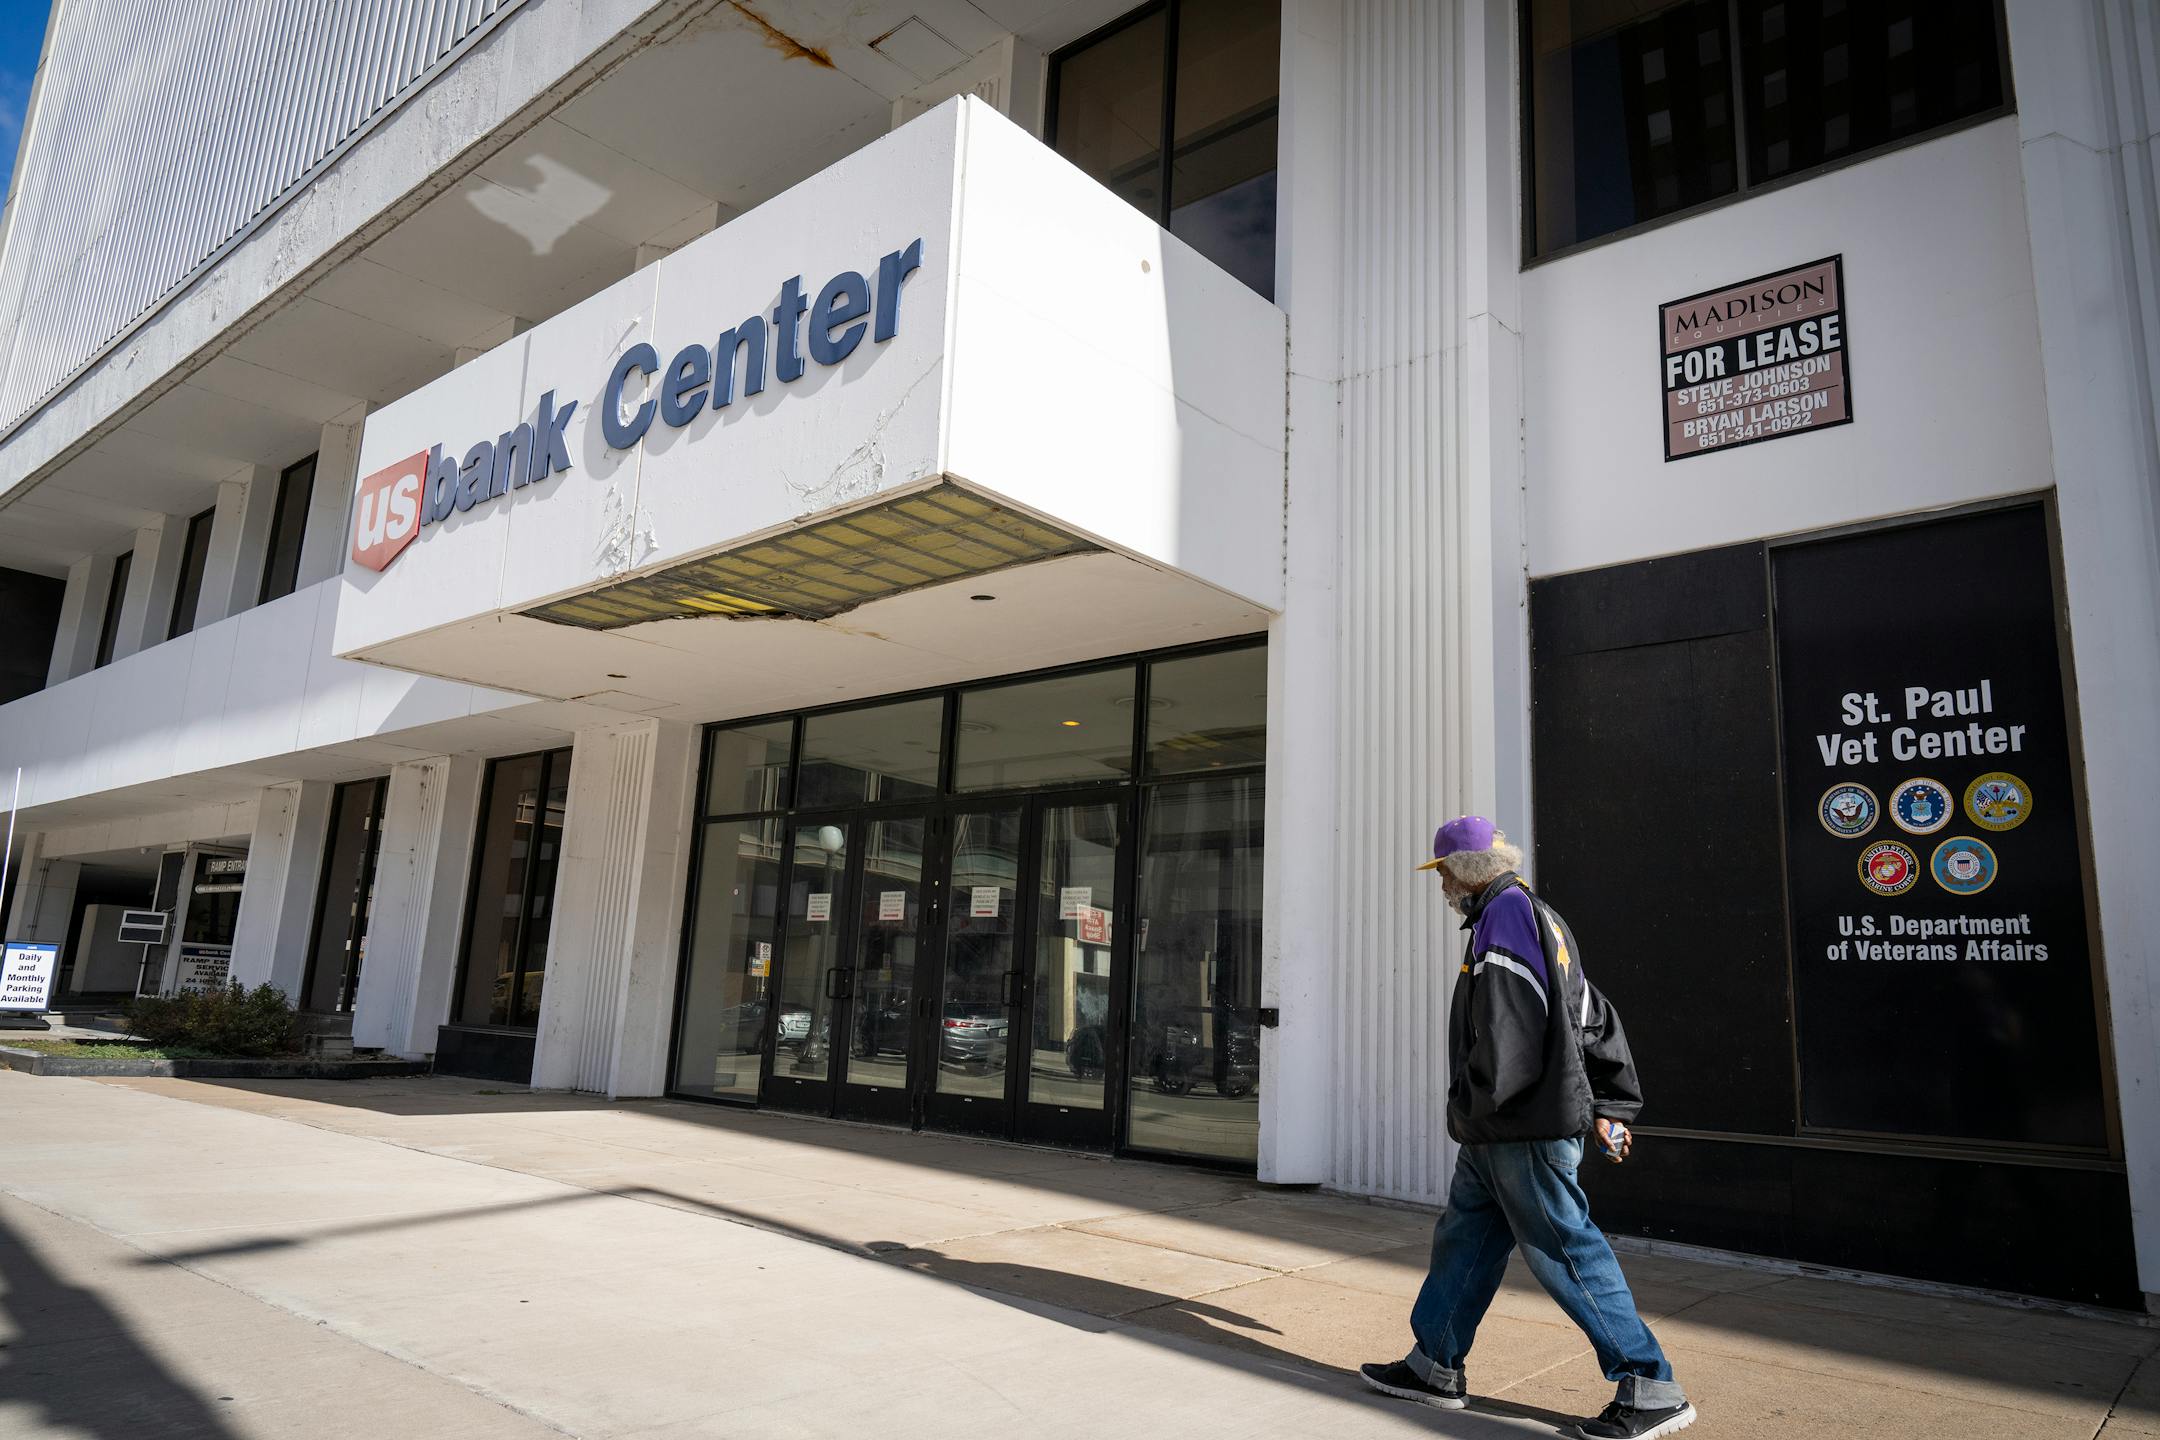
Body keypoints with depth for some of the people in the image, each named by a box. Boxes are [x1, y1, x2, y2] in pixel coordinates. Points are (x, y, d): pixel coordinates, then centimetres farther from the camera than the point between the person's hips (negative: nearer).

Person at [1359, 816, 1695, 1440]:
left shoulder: (1506, 913, -14)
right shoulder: (1540, 918, 19)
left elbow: (1508, 1025, -23)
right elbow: (1596, 1019, 21)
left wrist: (1471, 1103, -13)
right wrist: (1609, 1105, 20)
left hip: (1527, 1130, -11)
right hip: (1498, 1134, 11)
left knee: (1566, 1254, -3)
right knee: (1462, 1240, 15)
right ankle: (1434, 1367, 25)